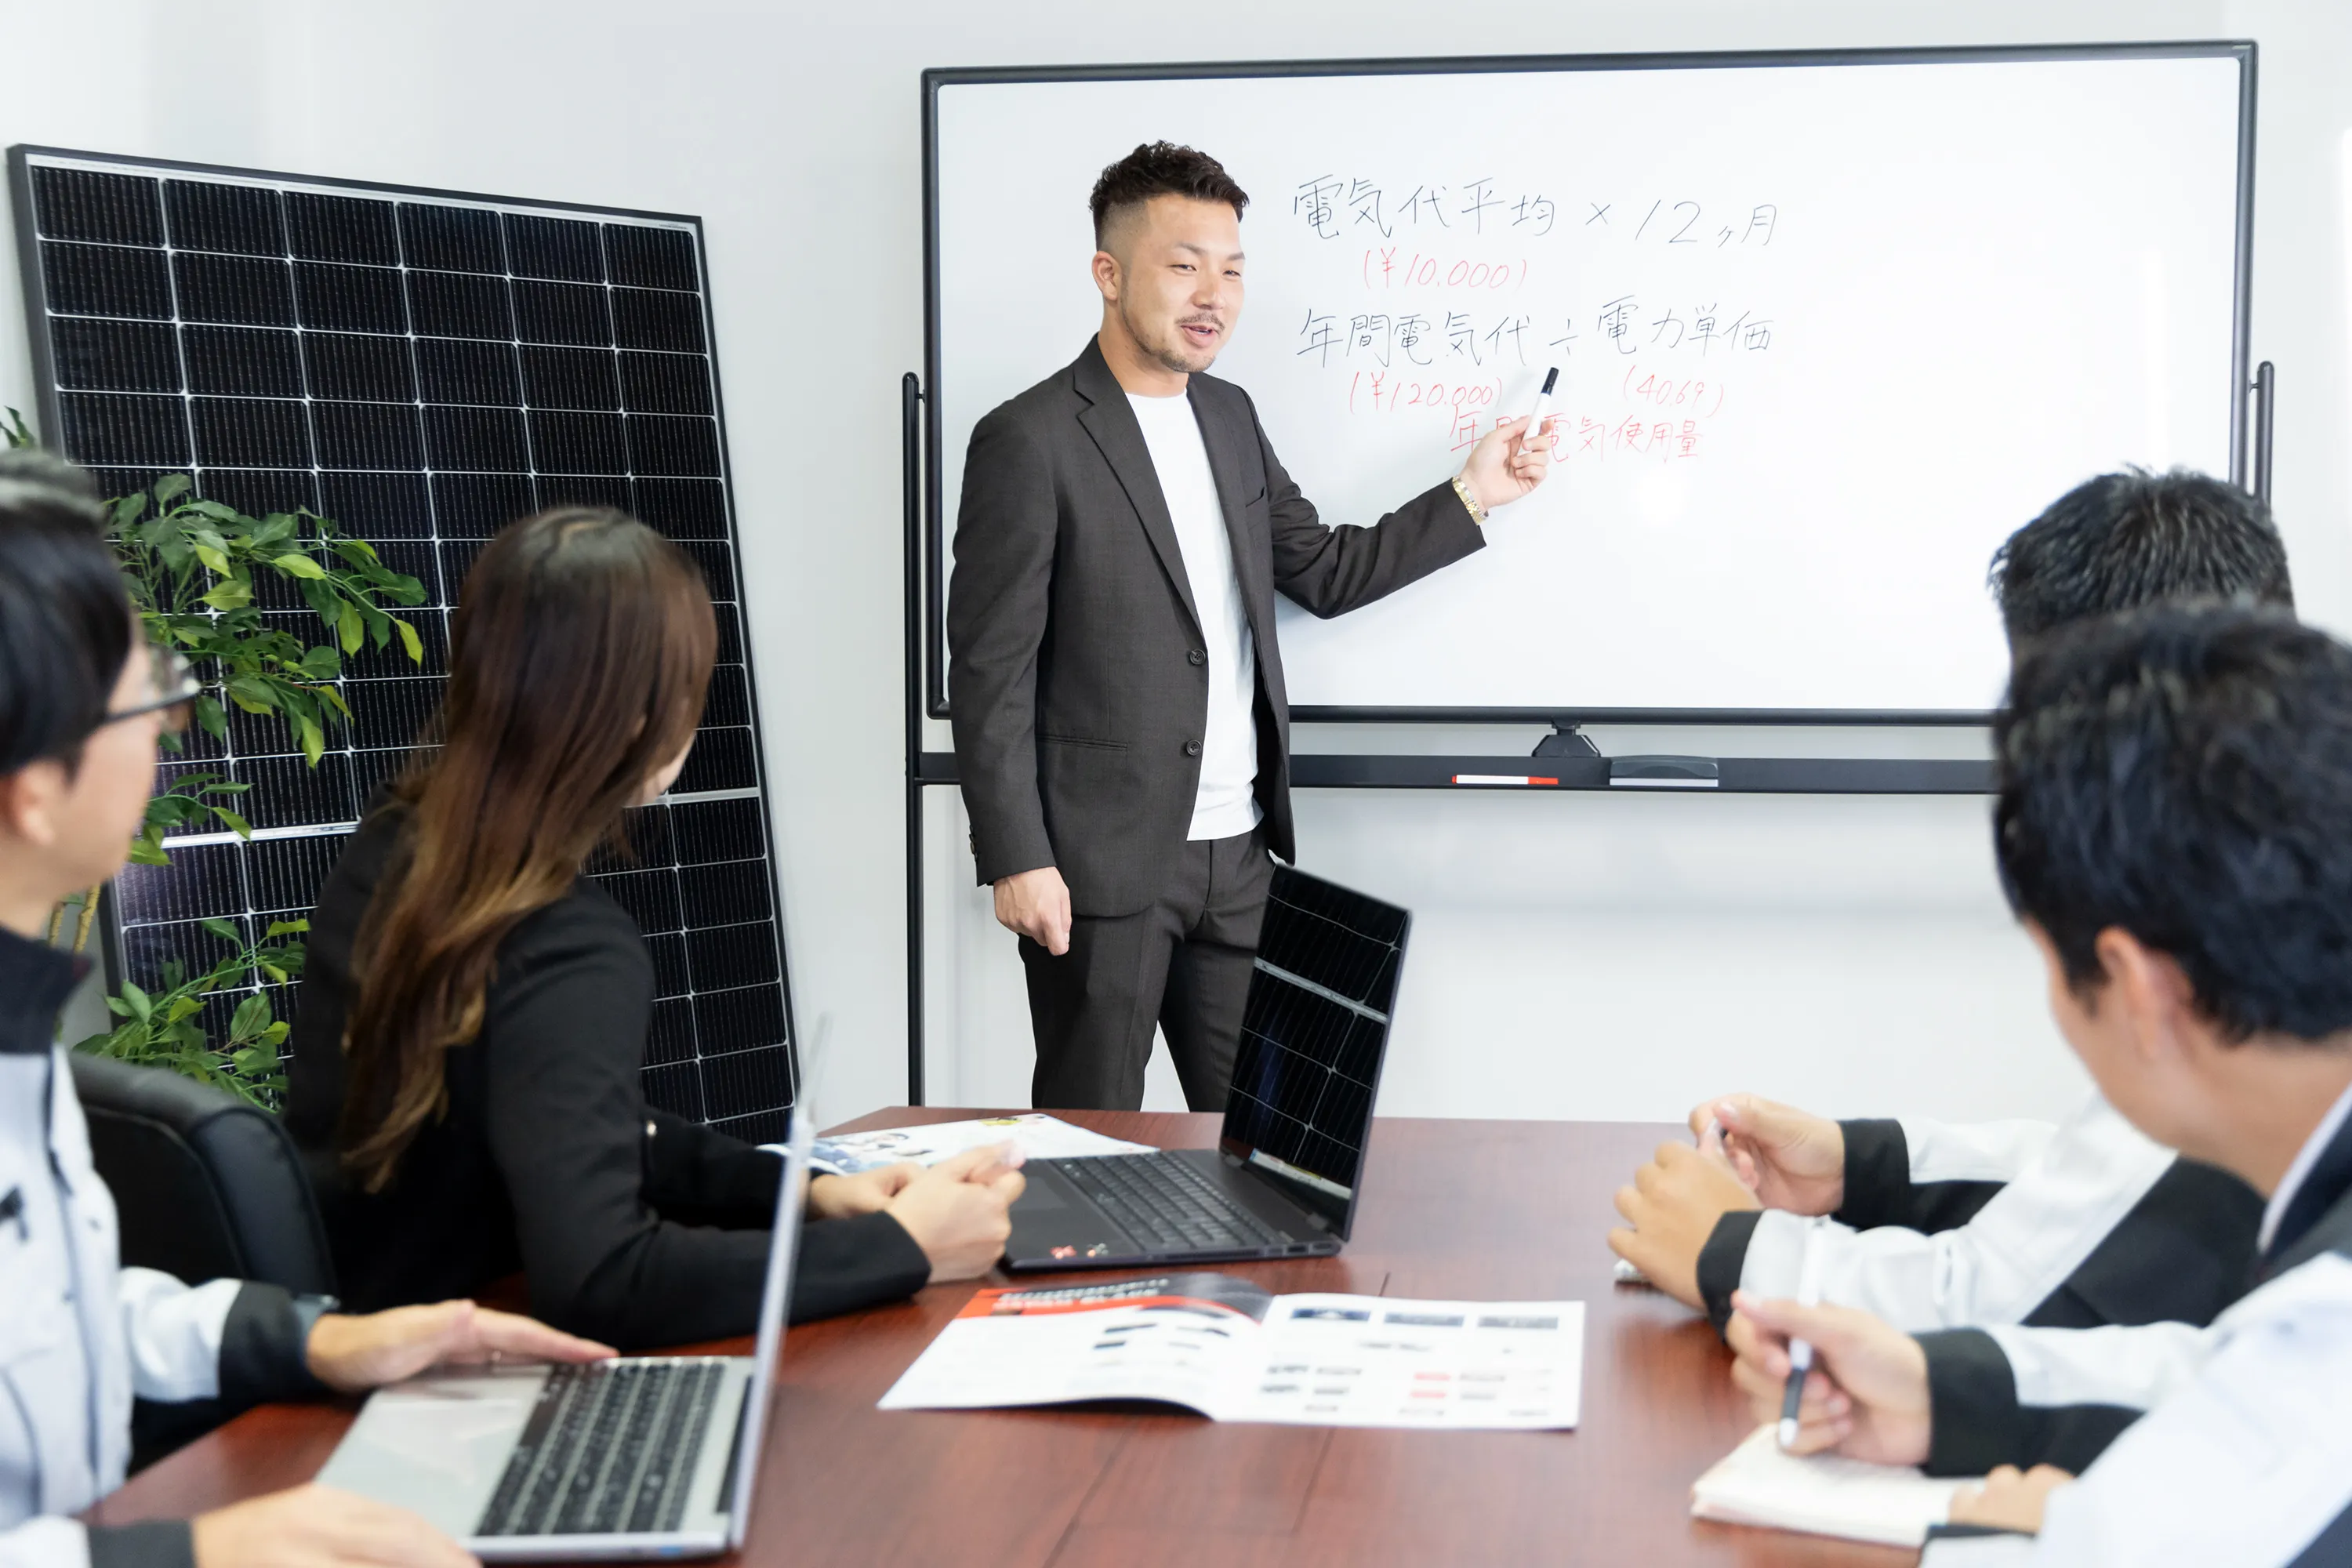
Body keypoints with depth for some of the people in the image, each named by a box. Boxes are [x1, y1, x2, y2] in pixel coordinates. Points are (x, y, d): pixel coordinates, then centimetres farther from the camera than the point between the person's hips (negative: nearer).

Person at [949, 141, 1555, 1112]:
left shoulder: (1230, 419, 12)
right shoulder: (1030, 442, -12)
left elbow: (1324, 573, 20)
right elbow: (990, 672, -13)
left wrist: (1471, 495, 13)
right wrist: (1016, 860, -16)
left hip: (1237, 851, 7)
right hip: (1100, 863, -7)